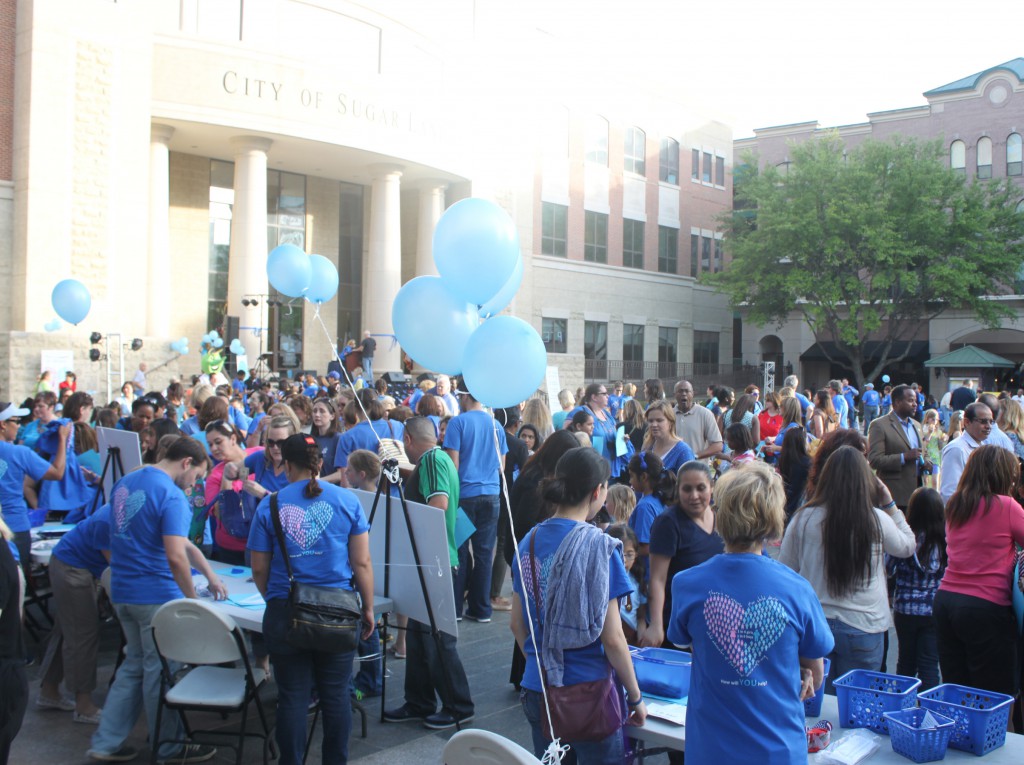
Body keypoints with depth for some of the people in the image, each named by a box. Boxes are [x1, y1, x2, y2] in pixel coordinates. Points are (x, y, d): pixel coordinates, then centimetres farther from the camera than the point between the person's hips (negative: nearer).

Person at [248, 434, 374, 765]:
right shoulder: (346, 501, -1)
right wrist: (368, 609, 9)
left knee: (292, 696, 9)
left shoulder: (269, 506, -1)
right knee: (335, 694, 11)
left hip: (285, 613, 0)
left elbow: (259, 569, 3)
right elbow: (362, 563, -1)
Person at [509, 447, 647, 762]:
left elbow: (517, 624, 8)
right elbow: (612, 639, -14)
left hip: (537, 689, 5)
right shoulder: (600, 546, -16)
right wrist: (635, 698, -2)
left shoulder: (529, 541, -1)